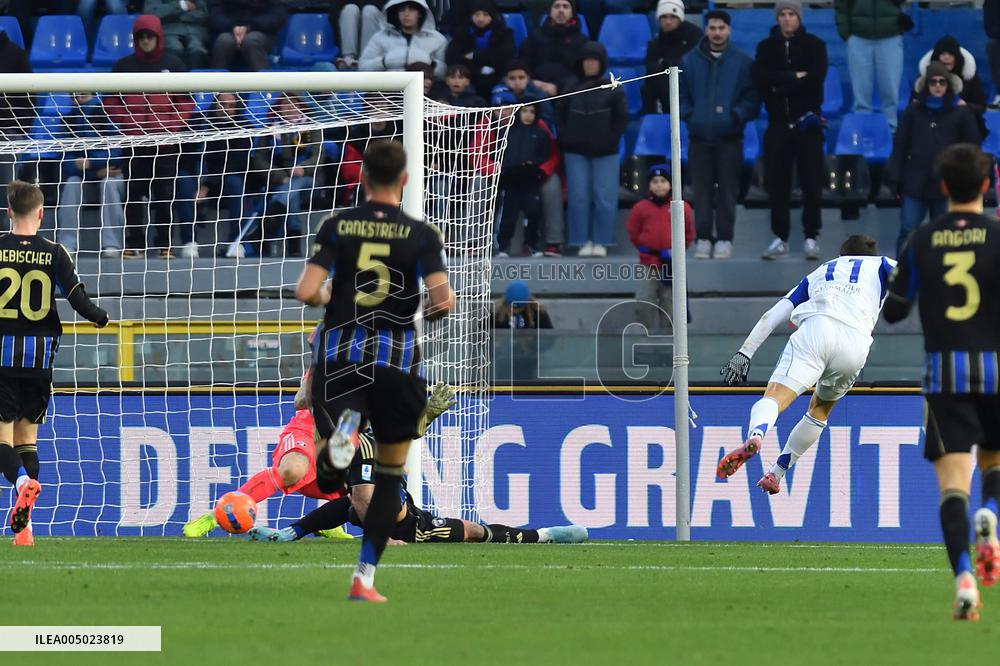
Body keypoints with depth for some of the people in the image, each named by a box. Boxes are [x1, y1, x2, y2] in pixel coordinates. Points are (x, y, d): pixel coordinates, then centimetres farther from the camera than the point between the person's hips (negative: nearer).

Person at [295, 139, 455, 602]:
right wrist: (434, 311, 11)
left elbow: (306, 291, -8)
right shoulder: (421, 235, -2)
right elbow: (442, 299, -13)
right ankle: (364, 578, 8)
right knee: (390, 476, 15)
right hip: (396, 356, -1)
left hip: (339, 355, 1)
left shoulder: (336, 226, 1)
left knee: (327, 479, 8)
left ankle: (342, 432, -28)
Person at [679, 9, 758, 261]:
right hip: (699, 136, 1)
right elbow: (680, 96, 11)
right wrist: (689, 115, -5)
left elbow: (753, 98, 1)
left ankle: (724, 239, 6)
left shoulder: (743, 63, 2)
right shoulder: (690, 61, 7)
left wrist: (737, 116, -12)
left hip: (729, 138, -1)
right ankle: (703, 238, 8)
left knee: (727, 191, 1)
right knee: (702, 191, 3)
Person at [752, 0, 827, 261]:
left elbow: (816, 77, -11)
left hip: (807, 122, -2)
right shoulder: (766, 47, 9)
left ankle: (812, 237, 4)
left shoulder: (814, 45, 4)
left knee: (812, 182, -3)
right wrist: (794, 77, -14)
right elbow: (759, 77, -7)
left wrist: (779, 85, -11)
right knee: (777, 182, 2)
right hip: (778, 123, 2)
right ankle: (780, 238, 10)